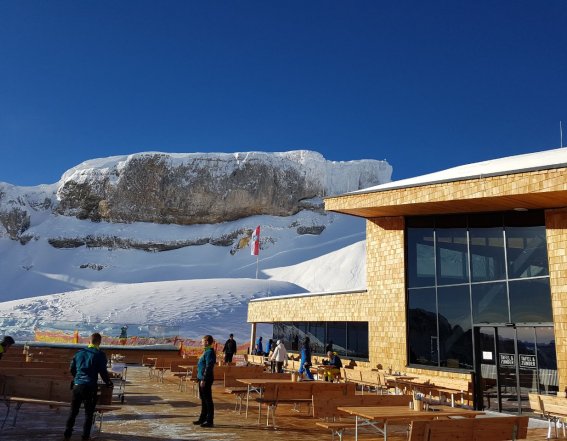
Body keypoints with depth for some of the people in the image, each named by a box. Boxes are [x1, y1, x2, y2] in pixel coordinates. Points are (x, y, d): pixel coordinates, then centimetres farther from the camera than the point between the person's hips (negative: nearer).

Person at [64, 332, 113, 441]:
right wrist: (109, 383, 9)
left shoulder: (79, 353, 10)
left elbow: (72, 369, 16)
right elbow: (103, 372, -6)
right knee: (88, 414, 7)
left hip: (77, 385, 4)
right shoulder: (100, 354, -6)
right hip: (90, 387, -4)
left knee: (73, 412, 15)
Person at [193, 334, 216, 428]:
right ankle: (202, 418, 27)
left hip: (206, 379, -10)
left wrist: (204, 379, -22)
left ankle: (209, 421, 3)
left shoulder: (209, 352, -17)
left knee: (208, 400, -3)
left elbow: (208, 367, -21)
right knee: (203, 399, 17)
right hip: (202, 378, 10)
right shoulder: (206, 351, 15)